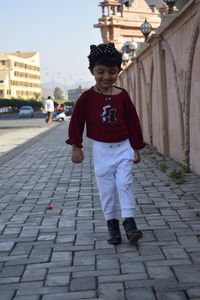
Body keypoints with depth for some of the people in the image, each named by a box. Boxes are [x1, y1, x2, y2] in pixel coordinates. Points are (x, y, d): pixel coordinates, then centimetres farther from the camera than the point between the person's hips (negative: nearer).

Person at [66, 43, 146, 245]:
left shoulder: (123, 96, -4)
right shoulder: (87, 97, -7)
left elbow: (133, 122, 3)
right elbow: (76, 122, 1)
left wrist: (136, 149, 6)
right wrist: (76, 147, -1)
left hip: (123, 147, 0)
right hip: (101, 150, 0)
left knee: (124, 184, -7)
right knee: (106, 188, 5)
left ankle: (129, 223, -2)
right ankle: (112, 224, 15)